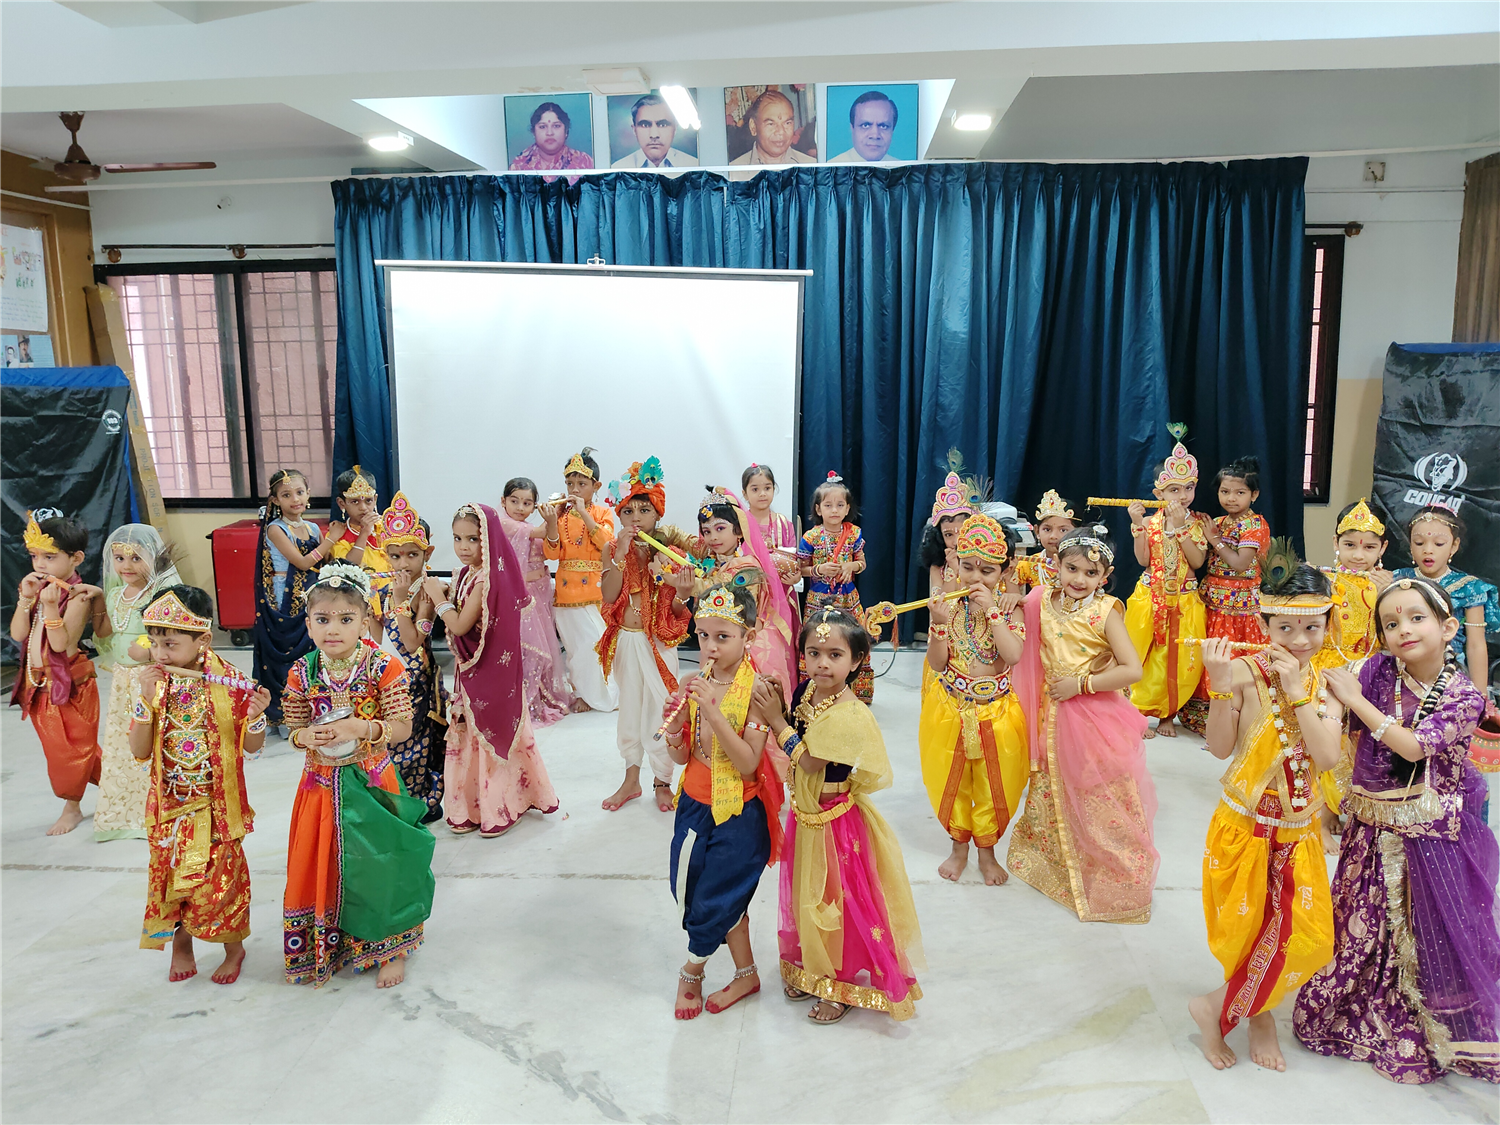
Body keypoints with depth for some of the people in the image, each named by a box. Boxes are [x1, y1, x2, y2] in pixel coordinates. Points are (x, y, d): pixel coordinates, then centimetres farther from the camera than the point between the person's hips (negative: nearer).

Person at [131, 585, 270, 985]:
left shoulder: (229, 684, -13)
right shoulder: (153, 684, -5)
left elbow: (252, 746, -7)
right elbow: (139, 752, -9)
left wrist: (255, 717, -27)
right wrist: (147, 700, -20)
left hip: (217, 803, -3)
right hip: (170, 804, 3)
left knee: (222, 875, 5)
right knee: (169, 872, 13)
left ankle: (233, 946, 27)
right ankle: (180, 942, 38)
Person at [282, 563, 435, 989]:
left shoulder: (383, 668, -14)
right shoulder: (302, 673, -4)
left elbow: (402, 727, -12)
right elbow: (295, 730, 4)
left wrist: (360, 727, -27)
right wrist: (307, 736, -19)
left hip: (370, 782, -3)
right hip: (321, 782, 3)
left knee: (375, 865, 5)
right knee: (318, 865, 12)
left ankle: (391, 949, 24)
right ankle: (324, 947, 35)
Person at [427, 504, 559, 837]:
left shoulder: (487, 579, -22)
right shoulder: (466, 574, 7)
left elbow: (461, 626, -22)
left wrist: (439, 596, -12)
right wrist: (443, 595, -1)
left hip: (491, 671, -9)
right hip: (471, 669, 9)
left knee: (491, 735, 3)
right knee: (469, 736, 15)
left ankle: (499, 809, 18)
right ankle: (473, 808, 28)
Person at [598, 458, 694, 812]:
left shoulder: (668, 548, -4)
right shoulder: (613, 551, 0)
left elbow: (682, 604, -2)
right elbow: (608, 596, -15)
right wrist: (621, 554, -21)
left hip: (660, 640, -2)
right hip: (625, 638, 2)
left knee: (660, 707, 2)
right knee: (629, 705, 12)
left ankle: (662, 781, 19)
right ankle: (631, 779, 27)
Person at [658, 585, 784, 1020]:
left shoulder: (754, 690, -17)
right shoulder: (695, 685, -2)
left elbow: (749, 765, -23)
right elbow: (682, 757, 2)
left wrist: (713, 712, -31)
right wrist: (674, 726, -19)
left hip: (737, 811, -5)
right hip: (695, 804, 6)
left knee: (717, 895, 7)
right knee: (701, 891, 14)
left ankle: (693, 970, 36)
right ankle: (745, 975, 36)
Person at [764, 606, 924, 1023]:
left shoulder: (850, 715, -28)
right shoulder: (807, 692, -4)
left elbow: (809, 761, -25)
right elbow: (793, 735, 5)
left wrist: (778, 720, -21)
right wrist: (772, 706, -13)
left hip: (835, 821, -7)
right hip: (805, 815, 8)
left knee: (837, 901, 9)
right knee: (807, 895, 22)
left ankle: (843, 986, 30)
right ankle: (810, 968, 43)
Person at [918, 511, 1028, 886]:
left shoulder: (1007, 610, -7)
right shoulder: (947, 607, -6)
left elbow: (1014, 654, -23)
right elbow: (937, 664, -9)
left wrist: (990, 612, -25)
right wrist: (940, 624, -24)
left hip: (996, 710, -1)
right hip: (949, 709, 1)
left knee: (994, 782, 11)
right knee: (950, 781, 14)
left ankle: (986, 851, 34)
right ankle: (959, 845, 36)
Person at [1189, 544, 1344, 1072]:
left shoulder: (1326, 682, -4)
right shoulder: (1244, 671, -15)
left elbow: (1328, 757, -16)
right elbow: (1221, 748, -15)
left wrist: (1297, 691, -22)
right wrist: (1221, 685, -28)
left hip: (1299, 829, 4)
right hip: (1246, 824, -4)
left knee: (1307, 936, 8)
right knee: (1251, 929, 5)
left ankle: (1217, 1008, 27)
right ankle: (1258, 1015, 33)